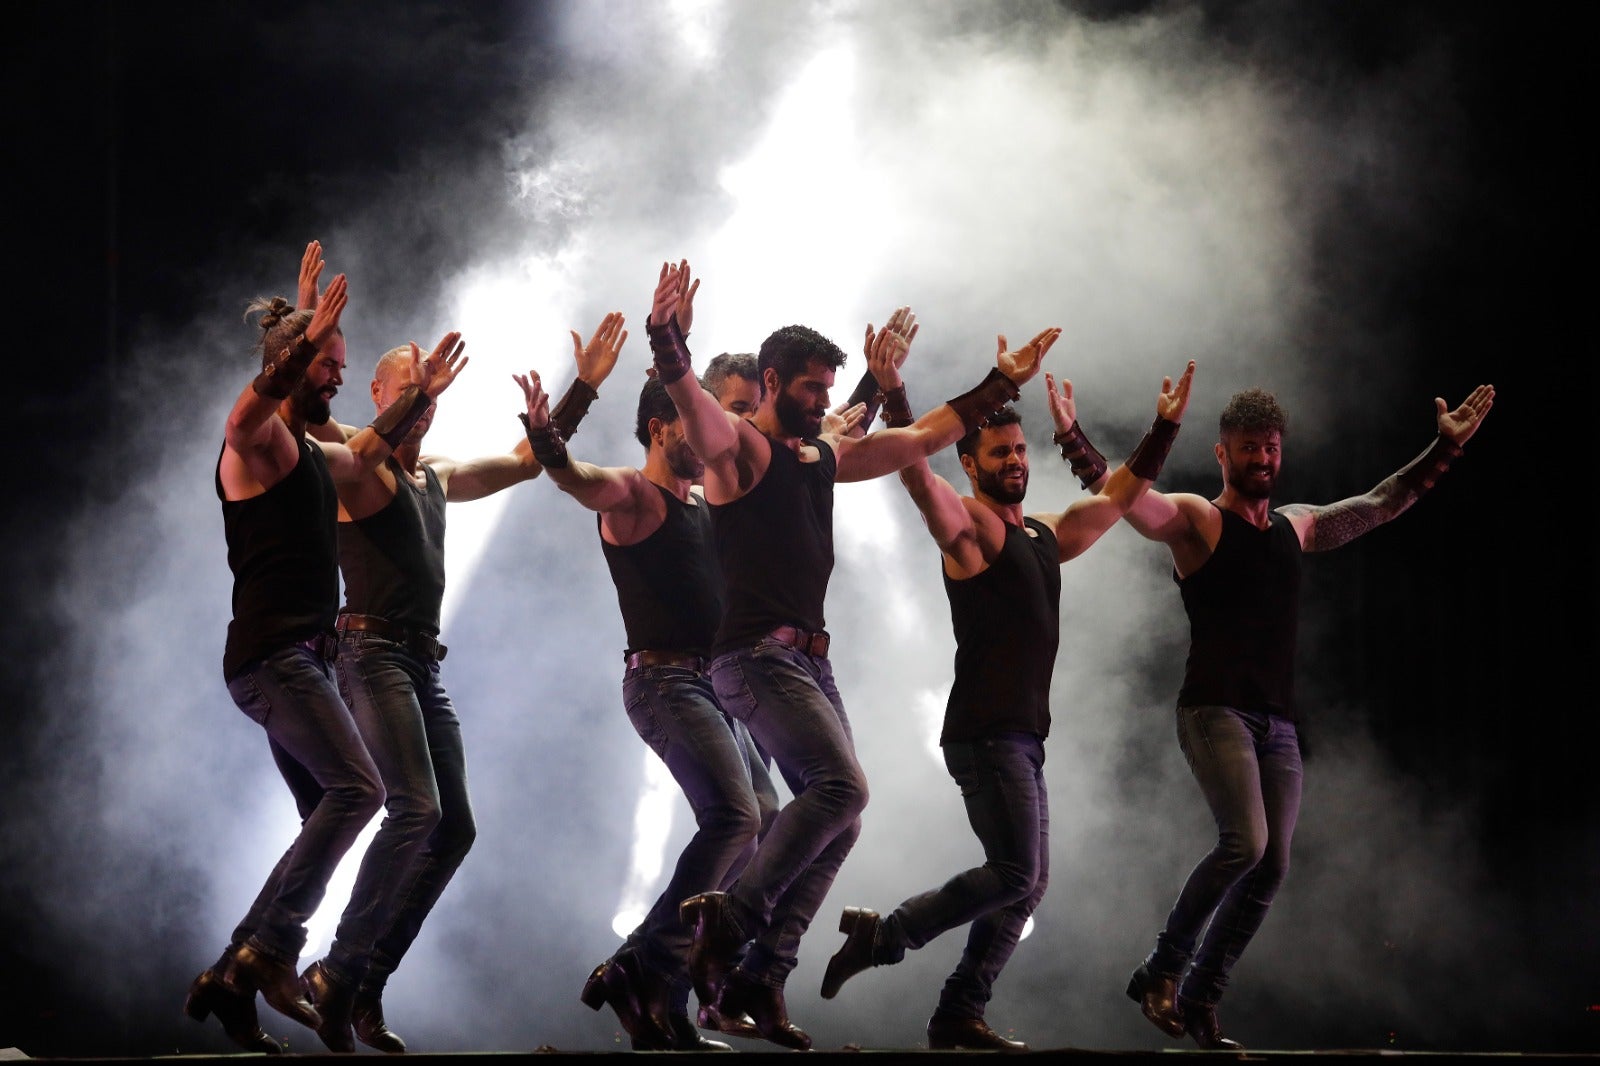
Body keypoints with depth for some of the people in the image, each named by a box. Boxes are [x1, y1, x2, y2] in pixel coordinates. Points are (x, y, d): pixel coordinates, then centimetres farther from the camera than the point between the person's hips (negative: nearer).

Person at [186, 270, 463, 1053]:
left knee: (329, 819, 8)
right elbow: (245, 414, -32)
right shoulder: (257, 441, -7)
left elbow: (369, 450, 41)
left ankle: (237, 973, 7)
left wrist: (421, 395, 28)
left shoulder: (313, 455, 20)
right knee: (358, 788, -22)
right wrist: (308, 340, -45)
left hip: (304, 660, 10)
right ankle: (270, 955, -21)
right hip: (269, 655, -10)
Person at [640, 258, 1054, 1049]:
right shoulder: (738, 443, -5)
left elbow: (922, 438, 28)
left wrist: (1000, 387, 28)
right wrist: (666, 345, -46)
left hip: (809, 659, 9)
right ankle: (732, 916, -16)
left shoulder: (823, 456, 19)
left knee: (835, 819, 3)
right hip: (757, 653, -9)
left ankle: (760, 976, 4)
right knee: (841, 786, -22)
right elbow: (693, 405, -27)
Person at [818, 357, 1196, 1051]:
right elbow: (916, 473, -22)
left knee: (1028, 885, 6)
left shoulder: (1045, 536, 19)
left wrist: (1164, 429, 24)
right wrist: (893, 395, -34)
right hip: (984, 730, -9)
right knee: (1015, 875, -16)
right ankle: (881, 936, -5)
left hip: (1023, 737, 9)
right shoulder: (970, 526, -5)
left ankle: (958, 1016, 9)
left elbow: (1118, 498, 31)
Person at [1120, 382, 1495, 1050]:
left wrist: (1446, 448, 29)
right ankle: (1160, 972, -9)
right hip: (1215, 711, -7)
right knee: (1245, 843, -24)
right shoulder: (1195, 520, 0)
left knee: (1272, 866, -3)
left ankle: (1199, 1000, 6)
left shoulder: (1295, 526, 20)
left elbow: (1380, 505, 31)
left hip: (1279, 725, 7)